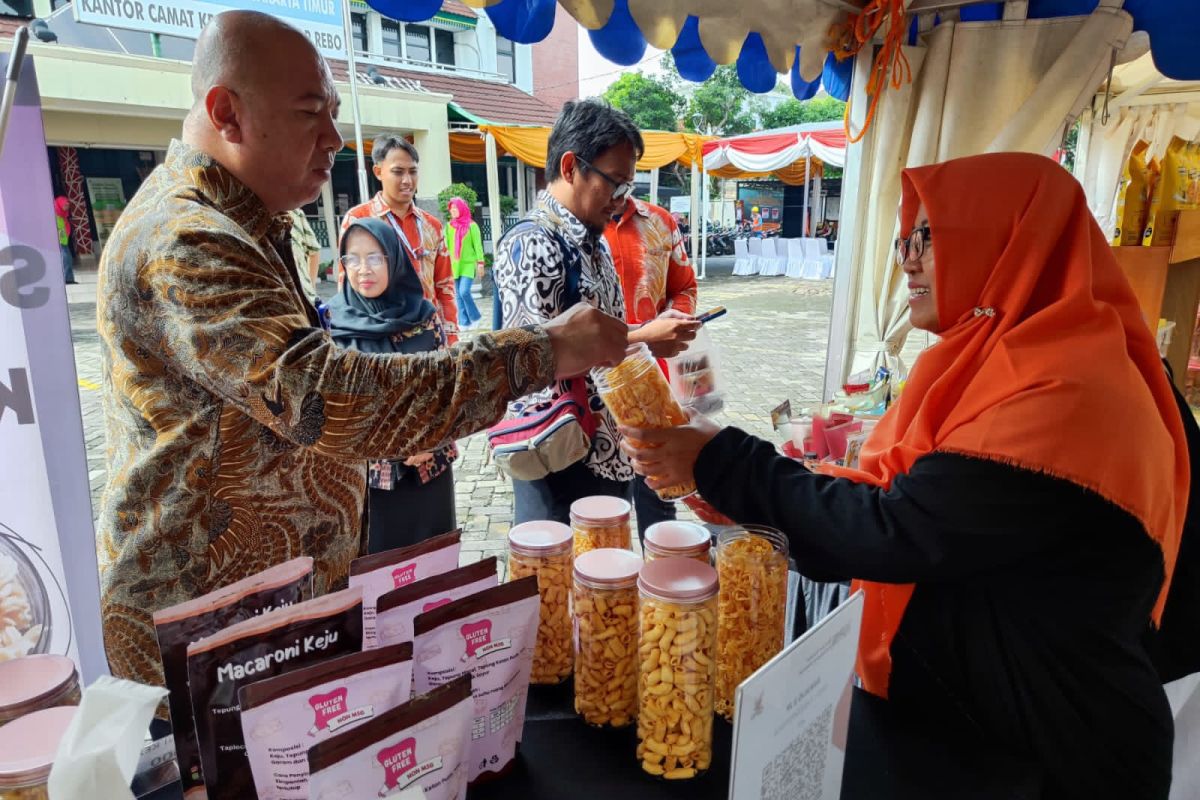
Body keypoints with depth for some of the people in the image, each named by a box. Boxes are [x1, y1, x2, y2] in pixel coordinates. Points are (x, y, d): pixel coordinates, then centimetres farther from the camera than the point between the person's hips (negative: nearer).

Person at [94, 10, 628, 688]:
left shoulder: (247, 223, 12)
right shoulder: (186, 244, -25)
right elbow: (320, 396, -38)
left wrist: (401, 432, 13)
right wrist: (544, 351, -37)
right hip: (207, 625, -9)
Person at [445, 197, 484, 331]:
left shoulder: (471, 225, -4)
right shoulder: (449, 226, 8)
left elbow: (478, 245, -4)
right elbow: (447, 245, 12)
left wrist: (480, 263, -9)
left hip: (468, 264, -5)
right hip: (454, 265, 5)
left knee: (464, 291, -16)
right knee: (459, 295, 5)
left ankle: (475, 317, 6)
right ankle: (464, 323, 13)